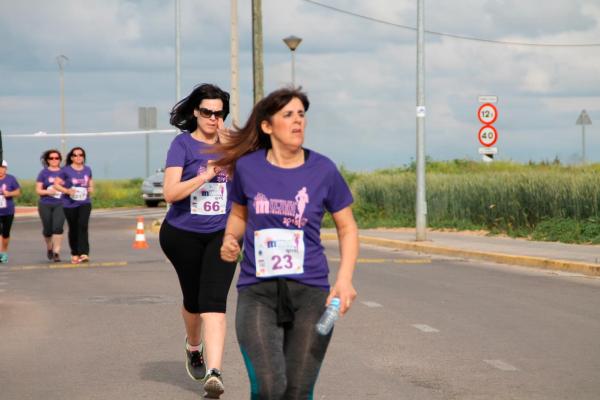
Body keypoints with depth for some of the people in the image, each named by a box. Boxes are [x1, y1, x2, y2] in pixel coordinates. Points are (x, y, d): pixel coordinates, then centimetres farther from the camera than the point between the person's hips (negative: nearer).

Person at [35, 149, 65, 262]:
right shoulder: (43, 173, 4)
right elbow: (38, 190, 1)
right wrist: (48, 191, -17)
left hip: (60, 205, 0)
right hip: (45, 205, 0)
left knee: (58, 227, -16)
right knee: (47, 229, 7)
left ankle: (56, 252, -13)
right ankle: (49, 247, 36)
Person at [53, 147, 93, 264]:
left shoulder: (87, 170, 7)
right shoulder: (66, 170, -4)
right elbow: (56, 184, -3)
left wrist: (91, 188, 2)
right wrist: (67, 191, -18)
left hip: (84, 203, 1)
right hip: (69, 204, -1)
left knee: (83, 225, -17)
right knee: (73, 229, 7)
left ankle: (84, 253, -24)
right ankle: (74, 254, 22)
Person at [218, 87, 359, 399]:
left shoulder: (322, 170, 0)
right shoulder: (247, 167, 2)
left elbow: (347, 228, 9)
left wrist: (344, 279, -6)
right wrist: (229, 239, -2)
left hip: (310, 292, 1)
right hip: (257, 292, -1)